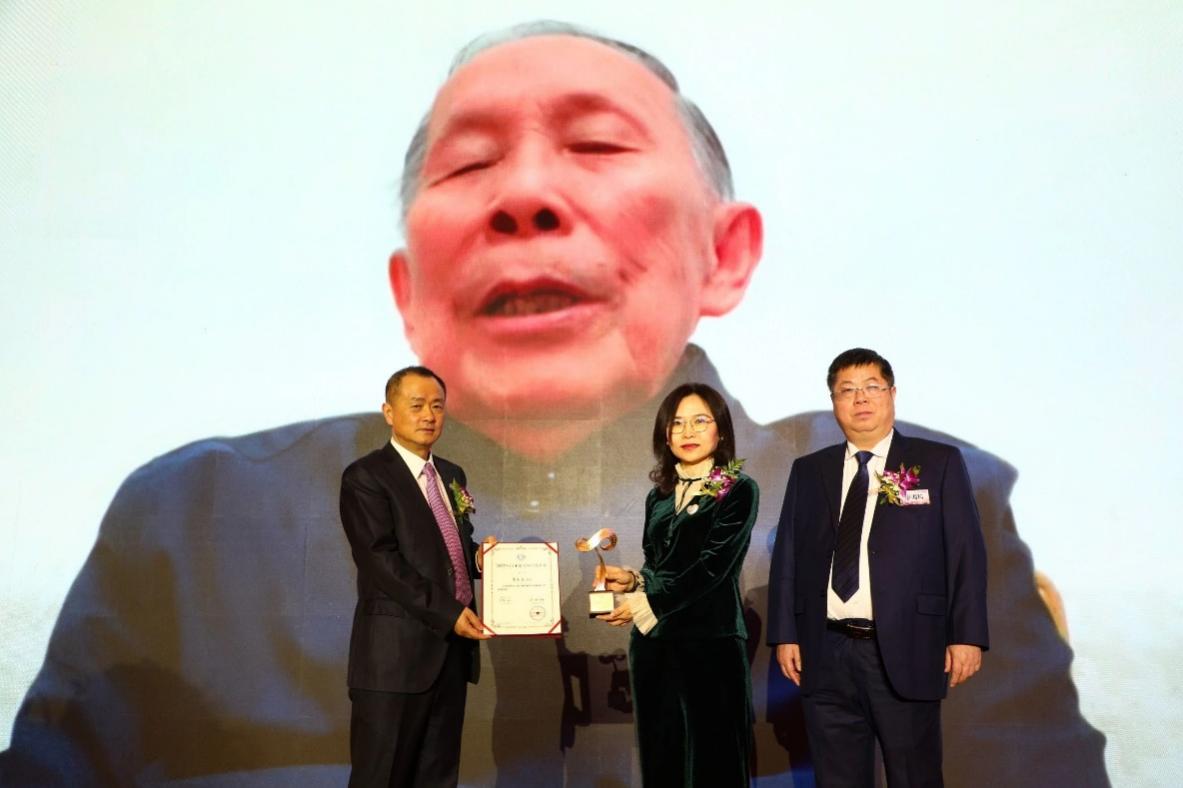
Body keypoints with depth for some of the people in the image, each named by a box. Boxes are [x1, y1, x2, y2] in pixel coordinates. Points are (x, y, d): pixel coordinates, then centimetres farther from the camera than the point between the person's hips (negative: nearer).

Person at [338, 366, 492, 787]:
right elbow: (380, 560, -16)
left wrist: (479, 557, -1)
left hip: (452, 648, 7)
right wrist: (447, 613, -20)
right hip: (397, 652, -7)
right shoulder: (365, 477, -7)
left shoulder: (453, 476, 16)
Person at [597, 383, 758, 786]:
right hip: (653, 642, 5)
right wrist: (633, 580, -2)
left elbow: (713, 566, -13)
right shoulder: (658, 496, 14)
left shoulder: (738, 490, -3)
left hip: (711, 642, -5)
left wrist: (646, 603, -15)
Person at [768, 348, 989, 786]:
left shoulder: (939, 462, 3)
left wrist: (967, 635, -8)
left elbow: (966, 552, -1)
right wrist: (785, 634, 3)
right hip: (825, 654, 3)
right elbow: (787, 555, 9)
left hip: (906, 651, -2)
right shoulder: (808, 471, 11)